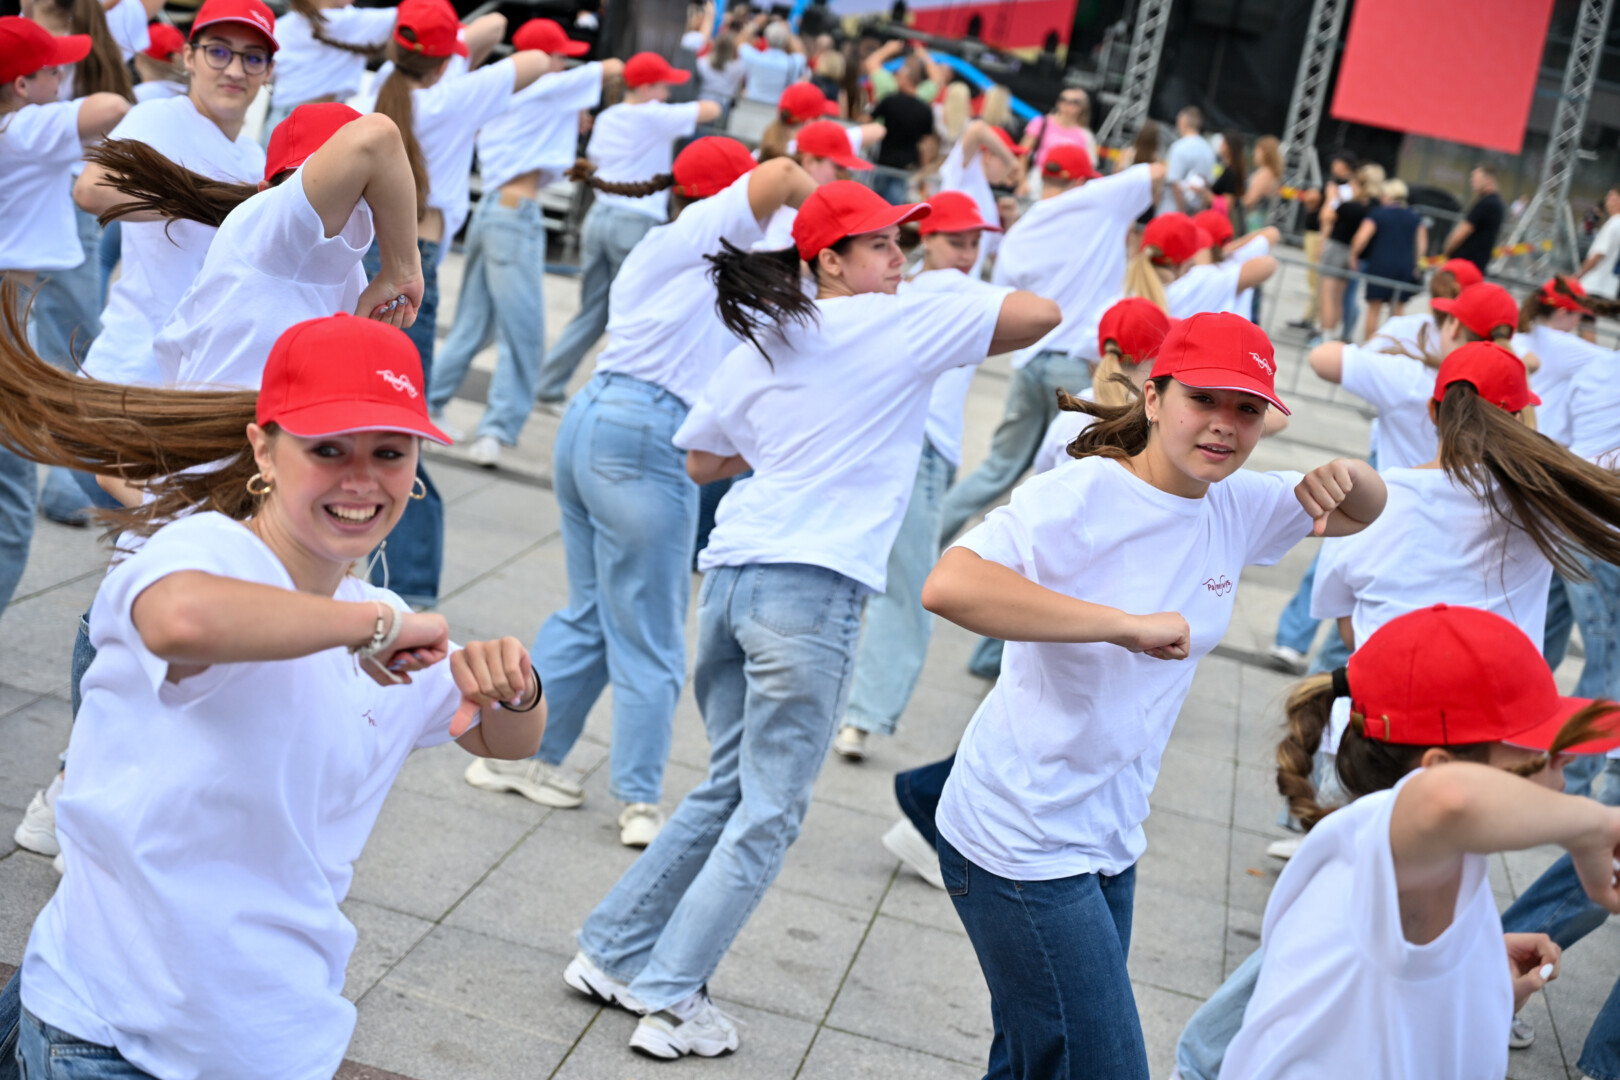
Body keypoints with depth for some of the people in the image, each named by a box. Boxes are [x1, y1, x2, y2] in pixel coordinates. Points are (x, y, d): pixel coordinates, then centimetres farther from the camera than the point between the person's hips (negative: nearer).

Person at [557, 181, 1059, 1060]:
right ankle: (671, 1003, 7)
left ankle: (611, 952, 26)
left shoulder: (759, 343, 17)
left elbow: (702, 460, 24)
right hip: (809, 586, -7)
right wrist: (967, 308, 15)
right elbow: (1041, 313, -3)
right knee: (768, 813, 3)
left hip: (730, 572, 7)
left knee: (729, 786, 21)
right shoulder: (902, 322, -1)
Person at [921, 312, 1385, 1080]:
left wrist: (1344, 476, -5)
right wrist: (1129, 625, -33)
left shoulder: (1237, 507, 4)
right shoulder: (1080, 497, -18)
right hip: (1022, 840, -7)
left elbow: (1362, 515, 20)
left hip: (1109, 839, 8)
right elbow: (948, 585, -34)